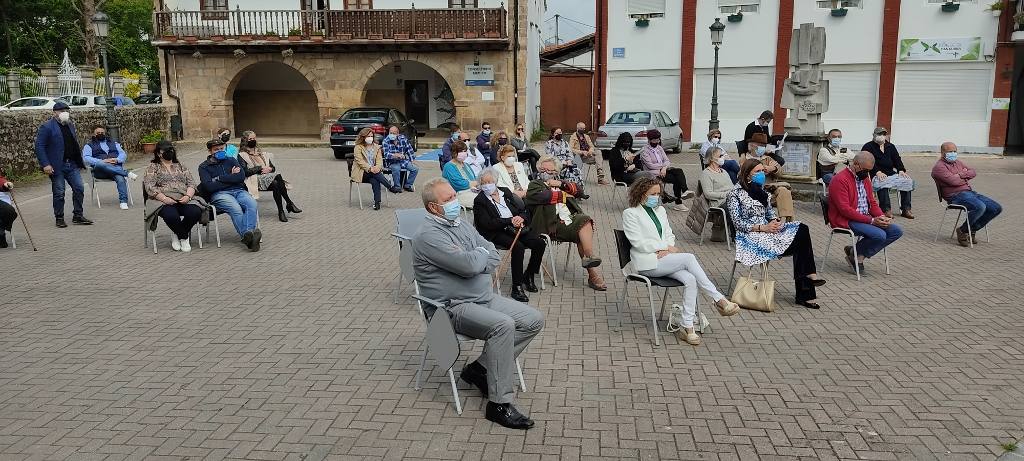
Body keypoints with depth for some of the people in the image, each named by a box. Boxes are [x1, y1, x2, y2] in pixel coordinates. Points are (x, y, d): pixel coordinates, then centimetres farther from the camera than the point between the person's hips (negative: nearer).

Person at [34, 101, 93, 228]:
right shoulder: (46, 127, -8)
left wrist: (80, 160, 14)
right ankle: (59, 218, 13)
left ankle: (78, 216, 12)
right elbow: (39, 146, -12)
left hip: (72, 164, 6)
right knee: (59, 193, 1)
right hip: (57, 166, -6)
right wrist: (45, 164, -19)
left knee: (79, 188, 2)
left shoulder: (70, 125, 14)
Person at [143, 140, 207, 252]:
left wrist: (188, 196, -10)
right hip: (163, 201, -3)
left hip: (184, 200, 3)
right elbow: (150, 187, -2)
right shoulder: (152, 167, 12)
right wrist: (164, 198, -18)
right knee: (171, 215, -37)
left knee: (195, 212, -29)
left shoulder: (180, 166, 23)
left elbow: (191, 183, 12)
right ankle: (184, 237, -8)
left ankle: (178, 236, -4)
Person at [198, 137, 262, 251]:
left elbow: (241, 176, 5)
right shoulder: (204, 167, 15)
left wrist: (220, 178, 0)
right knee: (235, 208, -36)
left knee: (252, 203, -33)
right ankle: (248, 235, -50)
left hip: (239, 191, 2)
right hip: (219, 194, -2)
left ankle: (248, 235, -51)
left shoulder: (231, 161, 24)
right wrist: (231, 177, 0)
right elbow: (209, 186, -3)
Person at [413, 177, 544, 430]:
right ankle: (499, 404, -23)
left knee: (534, 320, -2)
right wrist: (481, 254, -2)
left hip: (485, 297, 9)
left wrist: (472, 261, -11)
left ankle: (480, 368, 5)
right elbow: (469, 265, -24)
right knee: (503, 325, -33)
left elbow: (494, 257, 8)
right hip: (454, 307, -9)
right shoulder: (429, 236, -15)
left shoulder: (462, 226, 14)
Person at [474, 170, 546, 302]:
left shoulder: (506, 192, 16)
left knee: (539, 243, -14)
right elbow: (487, 224, -13)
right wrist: (510, 221, -16)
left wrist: (521, 218, -10)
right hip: (496, 233, -6)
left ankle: (528, 276, 6)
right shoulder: (479, 201, -1)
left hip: (516, 228, 6)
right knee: (518, 247, -32)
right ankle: (516, 288, -27)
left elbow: (523, 211, 15)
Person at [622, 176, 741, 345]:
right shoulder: (630, 213, -1)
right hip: (648, 262, -7)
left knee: (690, 279, -23)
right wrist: (666, 247, -11)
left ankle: (686, 326, -21)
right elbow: (638, 243, -10)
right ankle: (719, 299, -21)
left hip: (665, 257, 7)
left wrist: (668, 248, -5)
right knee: (689, 258, -26)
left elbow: (669, 235, 19)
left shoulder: (660, 210, 22)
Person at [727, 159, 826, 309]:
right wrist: (763, 227, -19)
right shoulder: (735, 194, -5)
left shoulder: (760, 190, 18)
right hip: (750, 235, -7)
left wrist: (775, 220, 0)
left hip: (767, 229, 7)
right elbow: (738, 223, -12)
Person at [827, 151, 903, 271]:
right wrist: (871, 221, -22)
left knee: (896, 231, -3)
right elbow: (845, 209, -22)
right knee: (880, 235, -28)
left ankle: (860, 255, -4)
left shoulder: (865, 177, 14)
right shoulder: (840, 180, -15)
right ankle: (854, 253, -1)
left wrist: (881, 216, -2)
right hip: (846, 221, -10)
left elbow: (872, 202, 19)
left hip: (866, 218, 10)